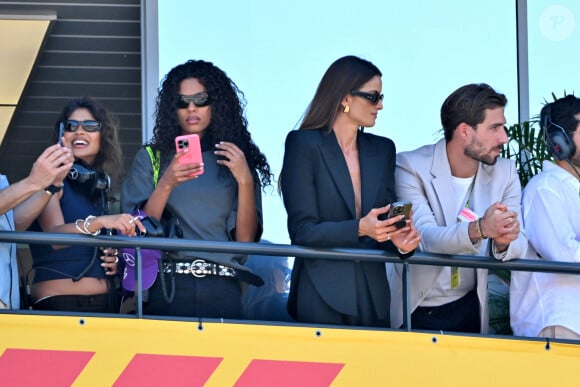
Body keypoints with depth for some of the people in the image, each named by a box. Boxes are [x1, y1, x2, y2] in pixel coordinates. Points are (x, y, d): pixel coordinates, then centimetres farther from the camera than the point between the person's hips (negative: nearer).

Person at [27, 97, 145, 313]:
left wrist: (114, 260, 4)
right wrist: (98, 222, -35)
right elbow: (55, 236, -20)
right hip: (59, 302, -6)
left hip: (107, 302, 6)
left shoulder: (101, 185, 13)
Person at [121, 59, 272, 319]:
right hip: (168, 288, 0)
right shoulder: (152, 157, 9)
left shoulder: (236, 160, 9)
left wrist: (245, 181, -10)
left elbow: (246, 240, 1)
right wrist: (167, 184, -16)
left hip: (222, 290, 1)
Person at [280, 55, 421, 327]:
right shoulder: (303, 145, -4)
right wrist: (359, 229, -24)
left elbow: (387, 220, 11)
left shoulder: (382, 149, 12)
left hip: (372, 295, 5)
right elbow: (302, 230, -10)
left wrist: (399, 241, -12)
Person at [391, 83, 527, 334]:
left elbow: (518, 246, -6)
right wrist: (479, 229, -43)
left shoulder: (505, 172, -1)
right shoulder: (410, 167, -14)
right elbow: (425, 238, -26)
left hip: (469, 309, 4)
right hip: (415, 312, -4)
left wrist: (504, 242, -30)